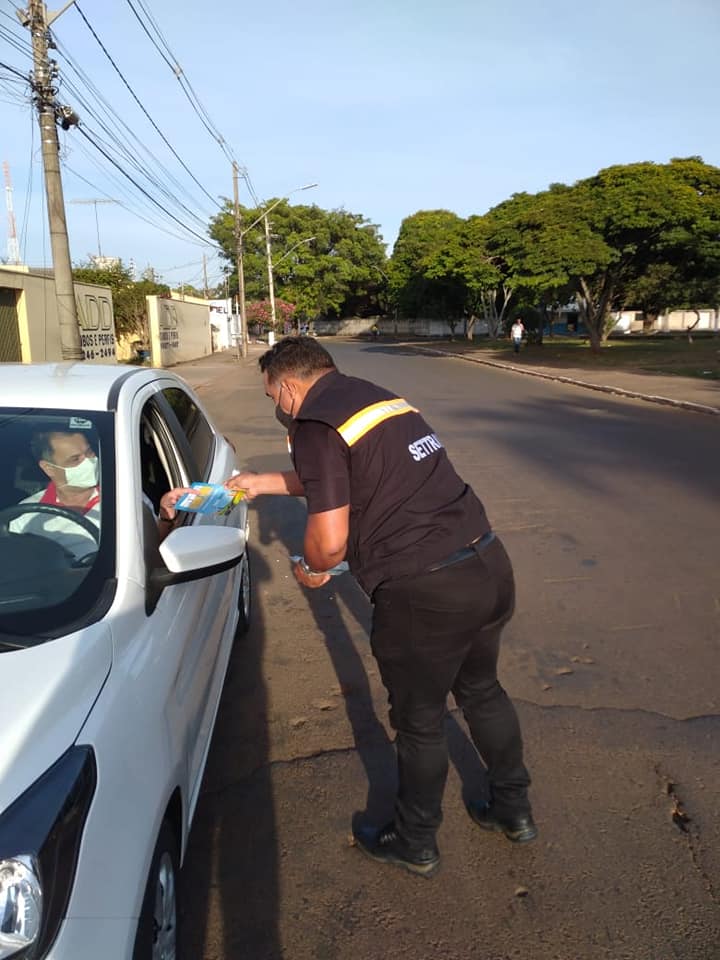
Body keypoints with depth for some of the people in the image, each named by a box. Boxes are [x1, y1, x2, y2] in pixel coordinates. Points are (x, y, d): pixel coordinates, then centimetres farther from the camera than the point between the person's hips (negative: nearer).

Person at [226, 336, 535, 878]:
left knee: (420, 722, 14)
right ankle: (514, 810, 47)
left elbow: (329, 541, -17)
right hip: (490, 565, 8)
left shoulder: (315, 426, -11)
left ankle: (415, 844, 39)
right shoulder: (377, 397, 16)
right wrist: (261, 483, 36)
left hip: (425, 593, -8)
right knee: (482, 691, 28)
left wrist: (309, 568, 6)